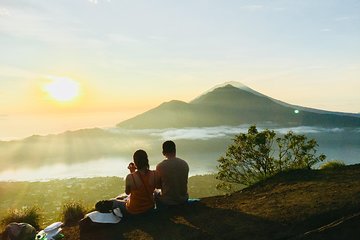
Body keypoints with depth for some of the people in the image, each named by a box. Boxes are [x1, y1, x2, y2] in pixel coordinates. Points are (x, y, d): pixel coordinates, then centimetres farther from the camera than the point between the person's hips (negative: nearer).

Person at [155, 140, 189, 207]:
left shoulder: (160, 166, -17)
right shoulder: (185, 164, -7)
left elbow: (157, 186, -5)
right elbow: (185, 182, 7)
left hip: (167, 202, -3)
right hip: (183, 200, 3)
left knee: (157, 195, 29)